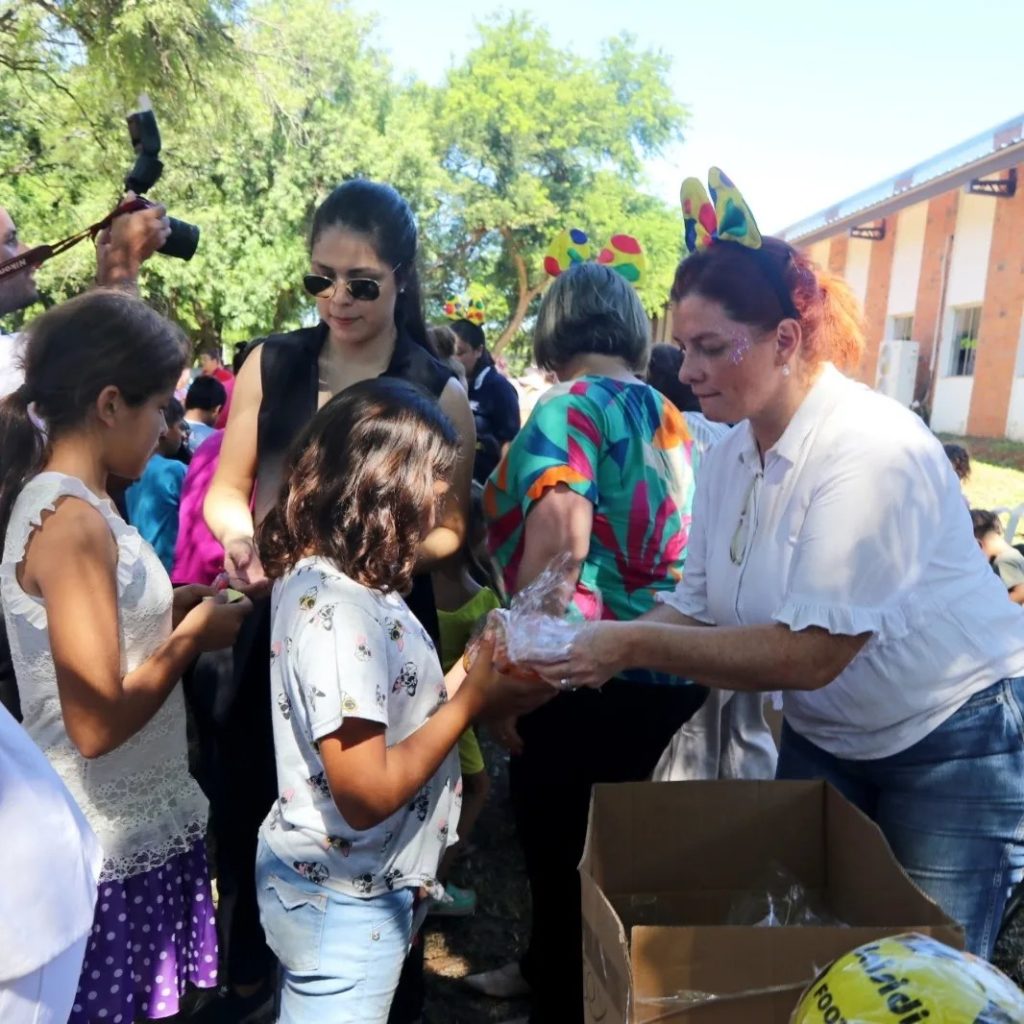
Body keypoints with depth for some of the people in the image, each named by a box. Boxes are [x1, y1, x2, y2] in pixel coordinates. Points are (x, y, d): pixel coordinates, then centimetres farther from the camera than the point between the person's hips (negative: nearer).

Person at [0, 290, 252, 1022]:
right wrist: (193, 634, -14)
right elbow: (98, 723, -25)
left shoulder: (63, 502, 6)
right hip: (109, 847, -9)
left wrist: (183, 601, 2)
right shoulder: (71, 521, -23)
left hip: (133, 827, 9)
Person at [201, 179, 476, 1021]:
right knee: (248, 803, 13)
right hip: (278, 616, 2)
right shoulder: (270, 364, -1)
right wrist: (242, 534, -19)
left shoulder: (438, 393, -6)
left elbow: (449, 531, -4)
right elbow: (225, 489, 3)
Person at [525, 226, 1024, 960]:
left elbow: (812, 653, -32)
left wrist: (636, 645, -32)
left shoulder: (873, 451, -28)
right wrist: (599, 648, -20)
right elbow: (695, 612, -3)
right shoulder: (731, 457, -5)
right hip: (826, 738, 7)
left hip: (955, 743, -6)